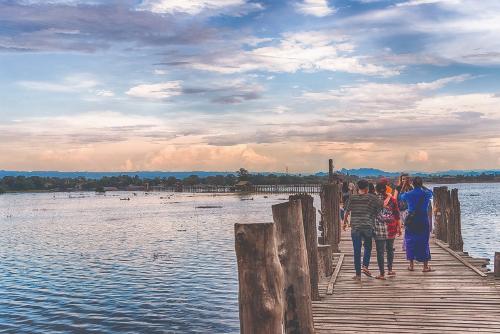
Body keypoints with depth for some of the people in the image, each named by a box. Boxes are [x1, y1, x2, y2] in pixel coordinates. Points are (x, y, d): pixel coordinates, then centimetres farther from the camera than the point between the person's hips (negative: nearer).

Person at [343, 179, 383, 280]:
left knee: (357, 251, 4)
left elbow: (347, 212, 9)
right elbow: (382, 205, -3)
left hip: (355, 227, 1)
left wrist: (344, 223, 22)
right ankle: (365, 266, 0)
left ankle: (358, 274, 6)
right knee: (368, 247, 19)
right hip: (368, 227, -1)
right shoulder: (371, 197, -1)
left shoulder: (352, 198, 3)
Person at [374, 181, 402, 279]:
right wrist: (399, 228, 12)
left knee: (380, 251, 1)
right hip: (390, 228, 3)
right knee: (390, 249, 20)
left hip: (379, 227, -2)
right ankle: (390, 270, 25)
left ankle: (382, 274, 3)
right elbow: (397, 214, 5)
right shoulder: (392, 199, 2)